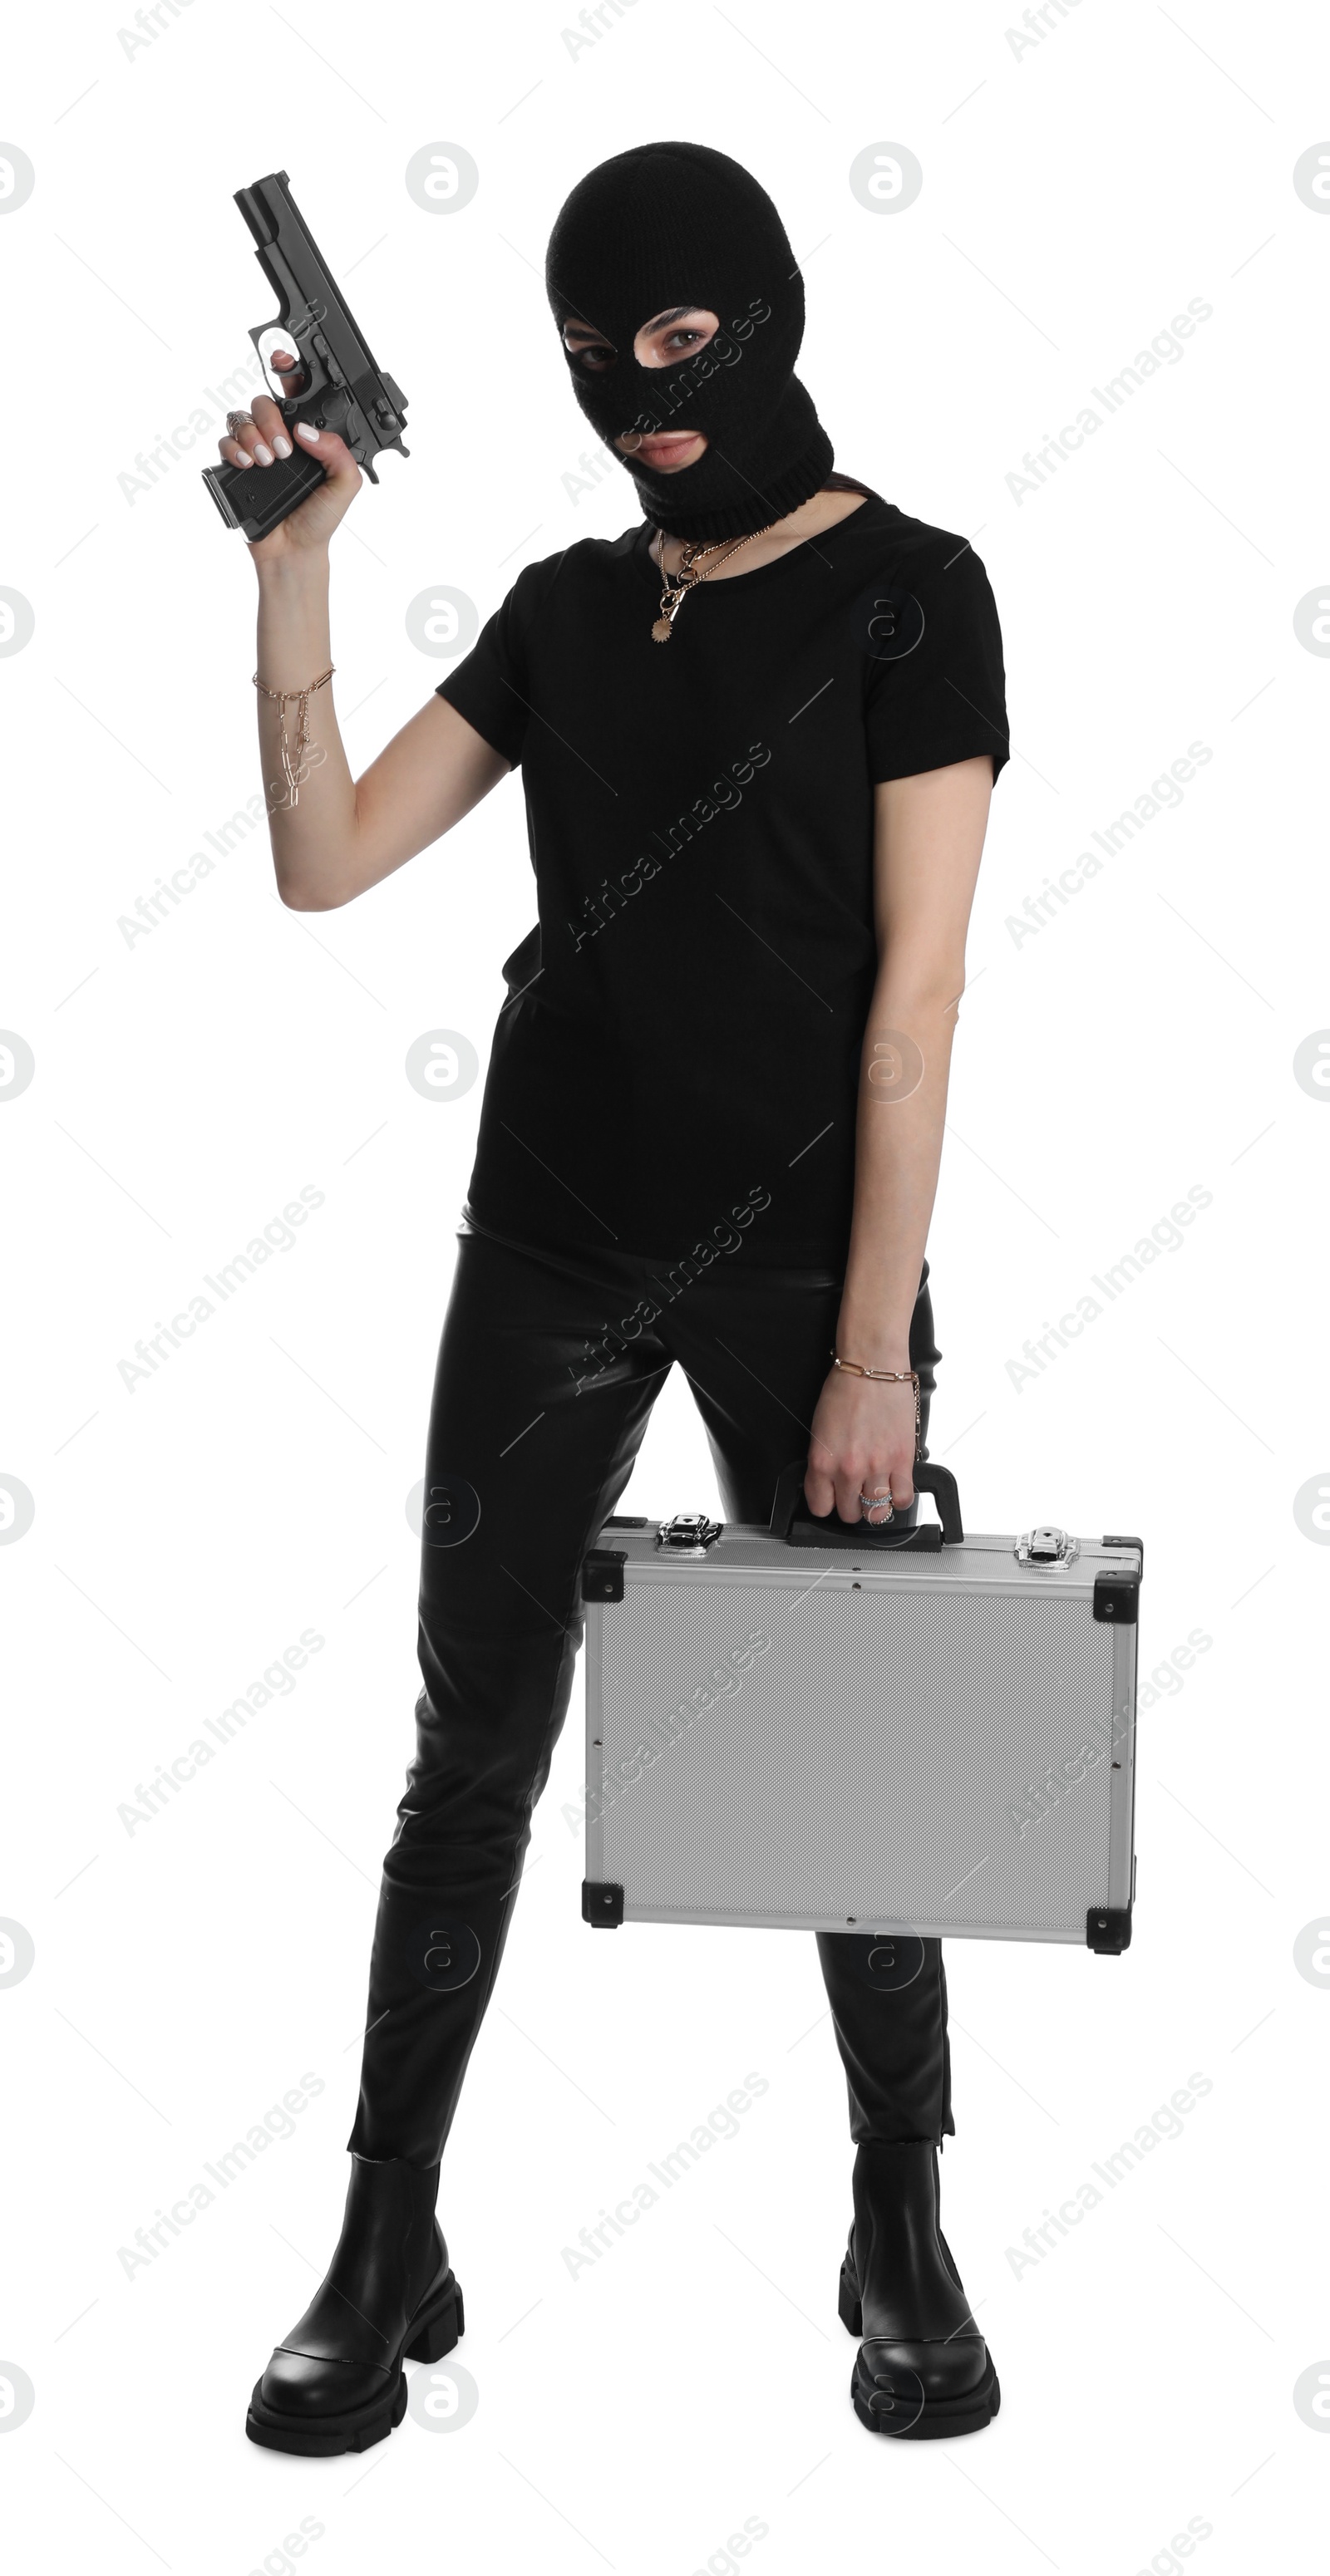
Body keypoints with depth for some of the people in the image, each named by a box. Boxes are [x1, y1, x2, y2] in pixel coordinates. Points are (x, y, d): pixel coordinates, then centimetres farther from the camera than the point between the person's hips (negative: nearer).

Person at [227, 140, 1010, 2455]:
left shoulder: (905, 591, -3)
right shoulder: (568, 606, 11)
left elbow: (915, 986, -10)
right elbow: (324, 862, 4)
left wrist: (874, 1346, -14)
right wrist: (296, 564, -5)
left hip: (800, 1244, -4)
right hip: (550, 1239, 4)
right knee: (475, 1754, 7)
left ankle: (904, 2239, 23)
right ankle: (387, 2252, 18)